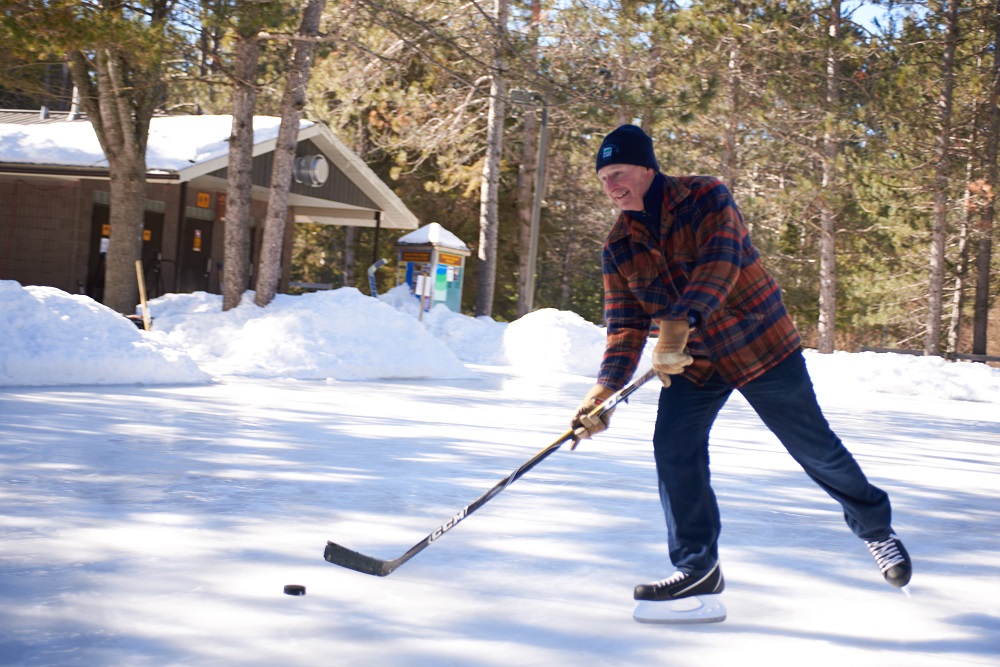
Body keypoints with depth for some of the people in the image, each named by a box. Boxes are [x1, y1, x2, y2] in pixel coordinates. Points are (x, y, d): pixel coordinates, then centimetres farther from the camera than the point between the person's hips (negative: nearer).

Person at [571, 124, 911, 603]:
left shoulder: (706, 198, -18)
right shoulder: (619, 247, -3)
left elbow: (719, 264, -34)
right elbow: (626, 326, -5)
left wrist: (680, 323, -49)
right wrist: (605, 388, -20)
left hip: (760, 343, -4)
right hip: (693, 361, 4)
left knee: (815, 447, 5)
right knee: (673, 446, -13)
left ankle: (876, 527, 30)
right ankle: (697, 568, -1)